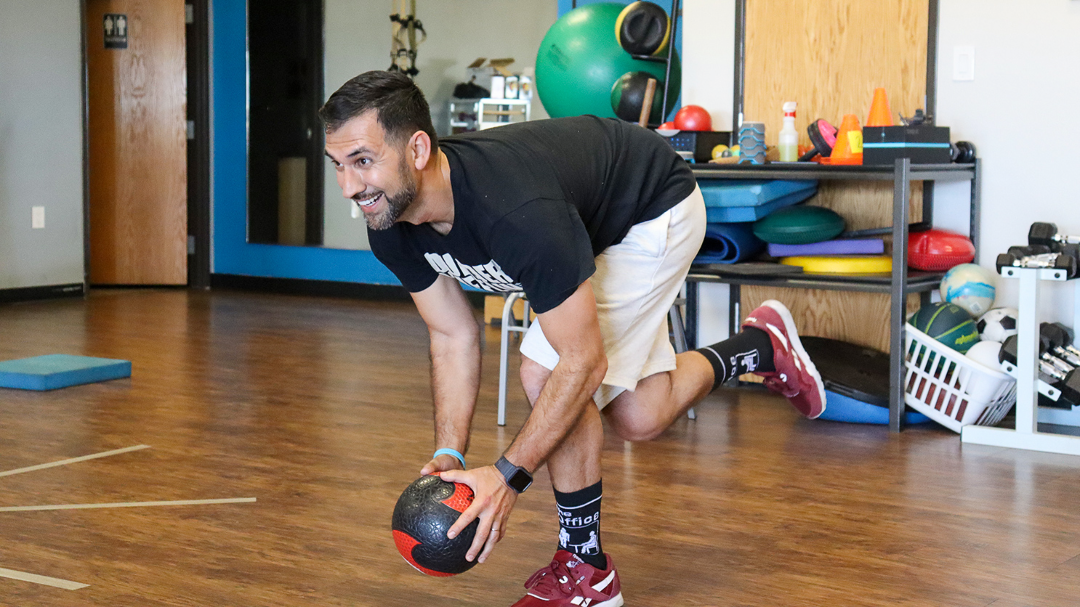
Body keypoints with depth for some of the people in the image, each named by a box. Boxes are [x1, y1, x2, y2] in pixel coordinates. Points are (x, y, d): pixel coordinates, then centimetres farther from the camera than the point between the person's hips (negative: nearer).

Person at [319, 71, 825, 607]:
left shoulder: (516, 213, -45)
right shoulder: (391, 227, -21)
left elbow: (583, 362, -37)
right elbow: (453, 340, -8)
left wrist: (507, 477, -36)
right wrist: (448, 458, -18)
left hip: (656, 212, -7)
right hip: (592, 219, 8)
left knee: (547, 373, -22)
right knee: (638, 418, 10)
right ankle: (759, 347, 38)